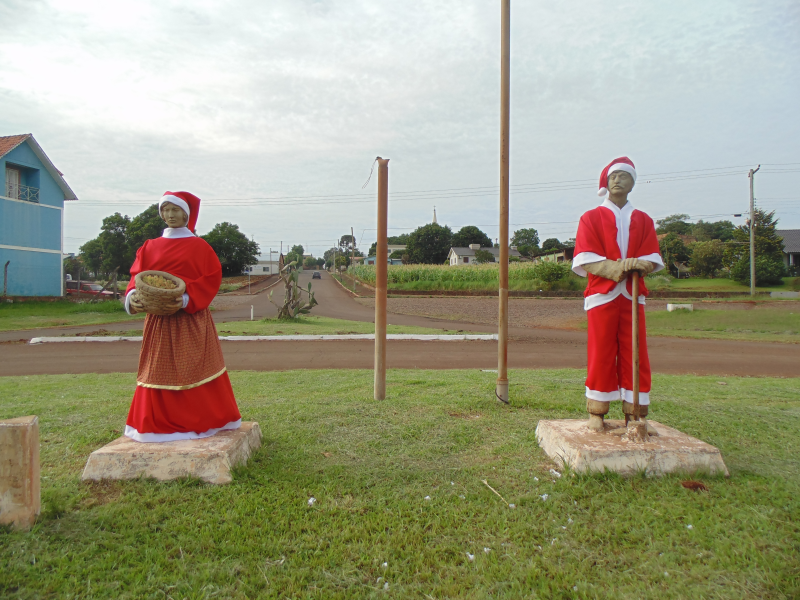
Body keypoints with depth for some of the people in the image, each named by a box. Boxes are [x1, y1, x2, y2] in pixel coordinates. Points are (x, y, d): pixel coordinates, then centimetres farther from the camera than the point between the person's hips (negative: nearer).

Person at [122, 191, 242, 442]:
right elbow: (137, 276, 5)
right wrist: (132, 296, -16)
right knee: (159, 371, 7)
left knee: (195, 369, 1)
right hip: (159, 319, 4)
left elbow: (212, 278, -6)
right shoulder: (150, 247, 11)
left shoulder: (199, 246, 1)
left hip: (192, 318, -3)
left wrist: (187, 299, -20)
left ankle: (200, 419, 13)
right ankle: (161, 423, 17)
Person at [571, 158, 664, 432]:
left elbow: (651, 260, 6)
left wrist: (635, 265, -17)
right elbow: (587, 260, -4)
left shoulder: (643, 221, 16)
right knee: (601, 356, -1)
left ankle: (634, 415, 9)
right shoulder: (591, 218, 7)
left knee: (635, 356, 1)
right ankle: (596, 414, 8)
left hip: (632, 296, 3)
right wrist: (618, 268, -20)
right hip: (601, 295, -2)